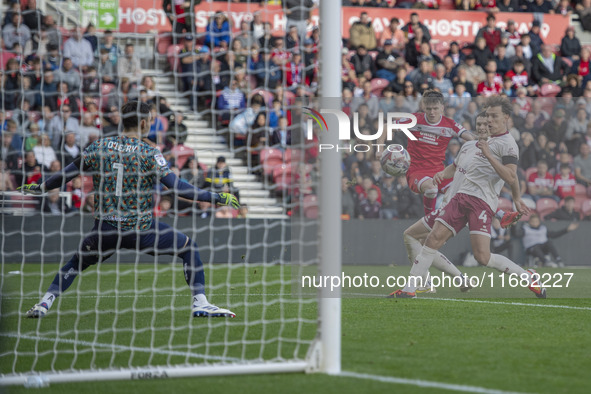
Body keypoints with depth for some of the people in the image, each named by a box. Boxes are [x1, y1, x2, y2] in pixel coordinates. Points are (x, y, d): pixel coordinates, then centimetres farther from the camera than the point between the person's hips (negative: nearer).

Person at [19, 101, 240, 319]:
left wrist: (39, 188, 28)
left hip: (104, 230, 3)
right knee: (188, 247, 13)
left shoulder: (99, 147, 3)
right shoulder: (148, 153, -8)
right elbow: (176, 186, -13)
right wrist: (217, 198, -8)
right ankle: (200, 303, 3)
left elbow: (67, 175, 11)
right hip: (140, 228, -3)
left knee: (78, 261, 27)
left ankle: (45, 302, 12)